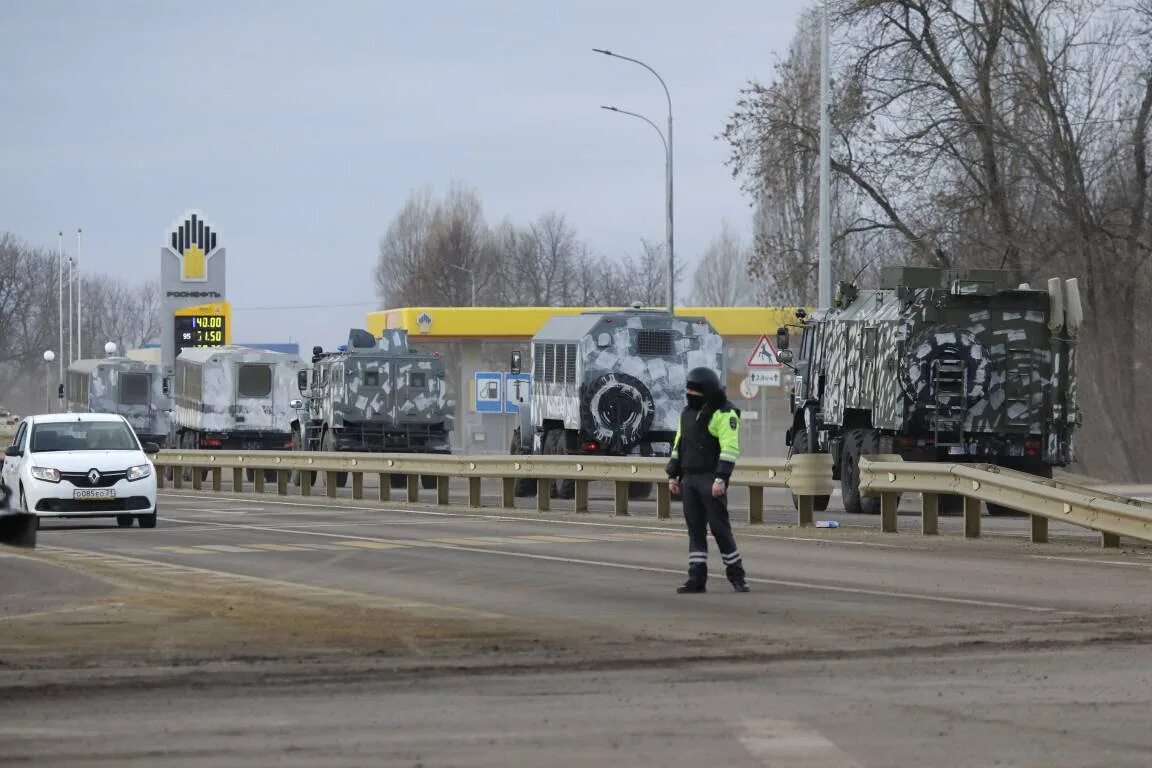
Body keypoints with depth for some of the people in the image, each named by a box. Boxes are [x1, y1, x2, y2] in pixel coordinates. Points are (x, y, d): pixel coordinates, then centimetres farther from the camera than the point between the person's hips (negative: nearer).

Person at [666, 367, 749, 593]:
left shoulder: (723, 414, -10)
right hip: (689, 479, 7)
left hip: (711, 480, -7)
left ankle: (736, 575, 5)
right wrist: (673, 475, 15)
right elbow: (678, 445, 21)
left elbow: (730, 448, -17)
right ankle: (696, 579, 6)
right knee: (695, 530, 6)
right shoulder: (688, 413, 16)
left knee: (720, 528, -5)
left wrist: (721, 479, -24)